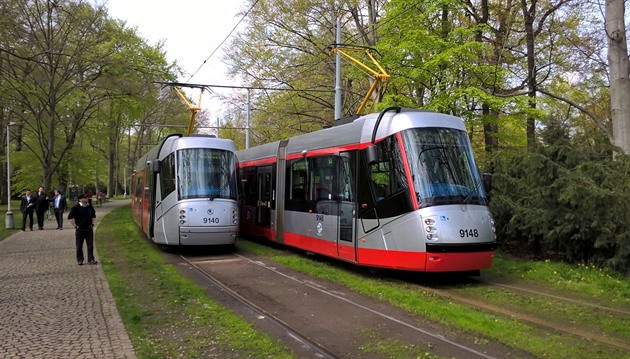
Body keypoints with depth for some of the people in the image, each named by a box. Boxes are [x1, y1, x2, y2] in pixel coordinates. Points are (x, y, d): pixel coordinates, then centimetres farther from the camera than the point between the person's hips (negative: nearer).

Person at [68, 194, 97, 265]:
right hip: (80, 229, -4)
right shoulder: (76, 207, -9)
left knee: (90, 245, 2)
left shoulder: (90, 207, 6)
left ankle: (91, 259, 6)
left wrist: (92, 224, 12)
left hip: (89, 229, 4)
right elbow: (70, 217, -5)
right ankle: (80, 260, 16)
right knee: (79, 246, 6)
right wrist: (75, 225, -8)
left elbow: (93, 215, 23)